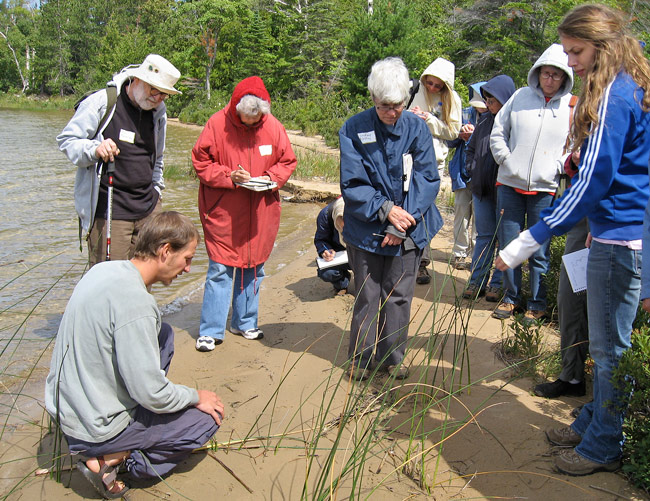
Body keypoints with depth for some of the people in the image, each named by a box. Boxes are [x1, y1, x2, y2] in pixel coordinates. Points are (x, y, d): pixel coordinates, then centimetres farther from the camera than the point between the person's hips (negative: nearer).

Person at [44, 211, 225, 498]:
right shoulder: (135, 302, -28)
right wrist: (195, 397, -5)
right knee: (208, 417, 5)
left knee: (164, 334, 16)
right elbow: (152, 394, -24)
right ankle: (112, 459, -1)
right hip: (95, 428, -8)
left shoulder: (103, 270, -2)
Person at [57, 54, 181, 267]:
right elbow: (66, 140, -5)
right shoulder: (100, 102, -8)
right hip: (108, 211, -6)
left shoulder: (158, 111, 12)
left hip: (148, 208, 6)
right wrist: (94, 149, -23)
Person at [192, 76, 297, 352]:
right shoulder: (217, 124, -8)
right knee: (220, 270, -2)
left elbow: (287, 162, 8)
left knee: (253, 268, 12)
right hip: (223, 213, -3)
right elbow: (201, 162, -5)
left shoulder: (273, 127, 0)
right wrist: (229, 176, -18)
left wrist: (269, 178, -10)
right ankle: (210, 331, 8)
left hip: (261, 214, 4)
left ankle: (245, 322, 28)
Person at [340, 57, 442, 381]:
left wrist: (402, 224, -14)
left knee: (399, 295, 9)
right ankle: (362, 358, 23)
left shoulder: (417, 128, -4)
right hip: (366, 229, -1)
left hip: (408, 229, 1)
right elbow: (352, 184, -9)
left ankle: (392, 358, 26)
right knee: (367, 296, 8)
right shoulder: (354, 130, -7)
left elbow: (427, 180, -6)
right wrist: (385, 209, -20)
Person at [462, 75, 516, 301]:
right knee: (484, 235, 11)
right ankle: (477, 281, 17)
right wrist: (473, 171, 9)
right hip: (482, 188, 5)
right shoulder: (484, 120, 9)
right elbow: (471, 148, 21)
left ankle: (498, 284, 14)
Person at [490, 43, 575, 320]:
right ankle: (511, 297, 23)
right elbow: (498, 132, 11)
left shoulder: (573, 107, 3)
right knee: (508, 245, 8)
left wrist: (558, 168, -7)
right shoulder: (520, 97, 7)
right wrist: (505, 159, 0)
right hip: (510, 184, 2)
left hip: (545, 189, -2)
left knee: (539, 251, 2)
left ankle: (537, 304, 16)